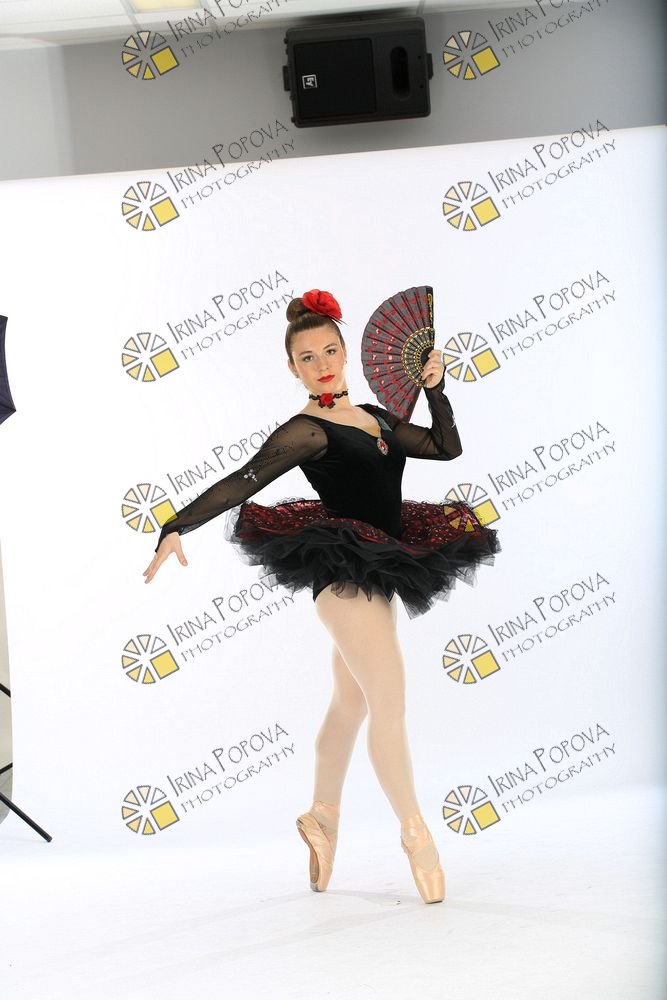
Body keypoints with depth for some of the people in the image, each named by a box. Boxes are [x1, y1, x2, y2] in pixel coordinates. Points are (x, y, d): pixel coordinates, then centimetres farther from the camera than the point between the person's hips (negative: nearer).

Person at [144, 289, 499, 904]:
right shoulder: (306, 431, -8)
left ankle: (323, 817, 31)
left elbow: (447, 447, 20)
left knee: (351, 703, 17)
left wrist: (435, 388, 8)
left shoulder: (374, 419, 14)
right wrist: (177, 528, -27)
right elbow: (242, 482, -17)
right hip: (345, 569, -8)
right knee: (390, 702, -11)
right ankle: (416, 833, -4)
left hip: (375, 572, 8)